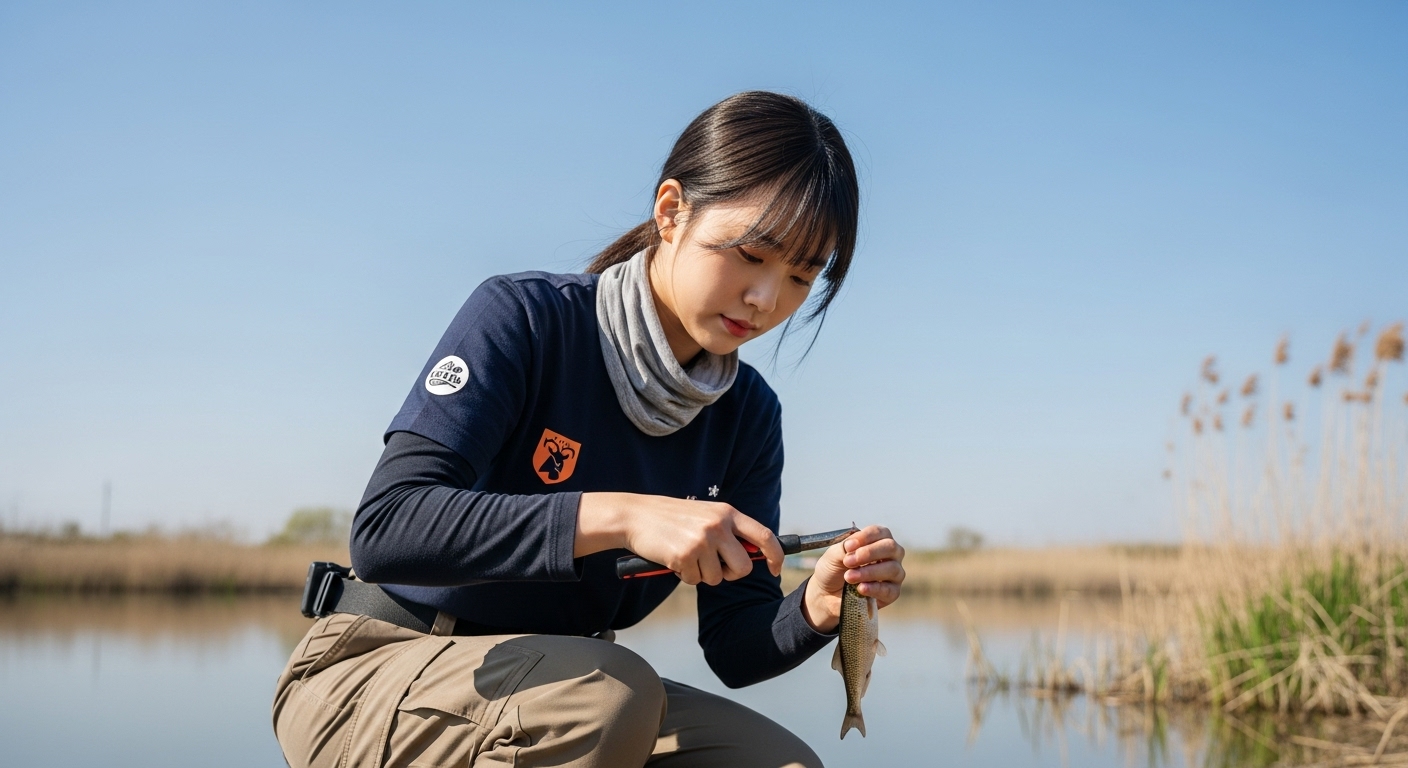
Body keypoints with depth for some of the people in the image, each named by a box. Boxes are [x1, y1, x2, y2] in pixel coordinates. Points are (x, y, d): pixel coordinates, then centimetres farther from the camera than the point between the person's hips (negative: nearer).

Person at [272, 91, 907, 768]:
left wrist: (817, 609, -25)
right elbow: (384, 530, -31)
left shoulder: (746, 414, 0)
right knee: (612, 695, -34)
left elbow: (735, 648, -2)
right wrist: (620, 516, -39)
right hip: (369, 675, -5)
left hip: (547, 694, 5)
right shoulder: (524, 318, -17)